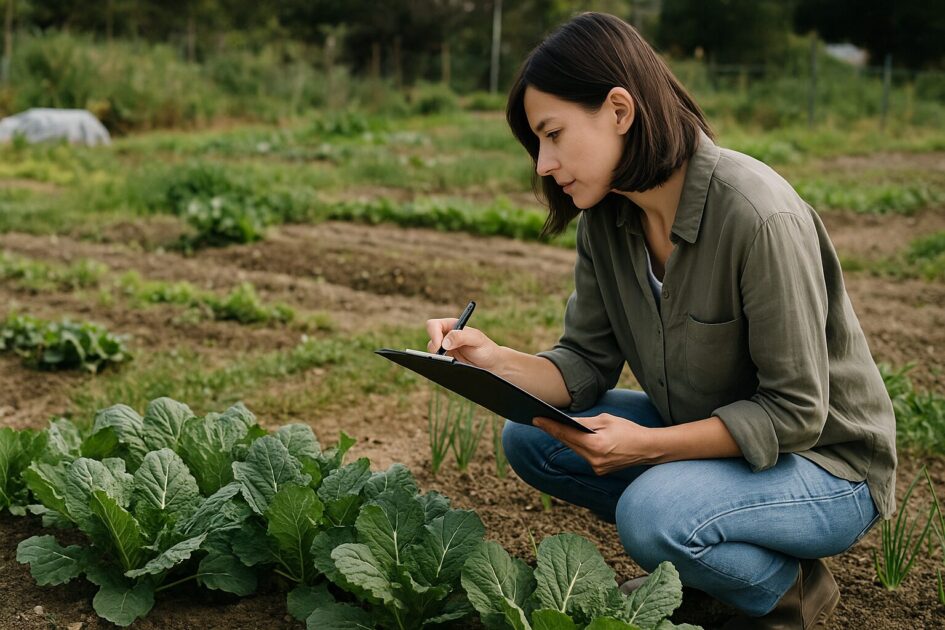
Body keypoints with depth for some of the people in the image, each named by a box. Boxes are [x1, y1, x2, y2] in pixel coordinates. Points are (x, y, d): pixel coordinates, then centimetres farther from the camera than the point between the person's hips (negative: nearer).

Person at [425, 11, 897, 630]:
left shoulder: (760, 218, -29)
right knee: (530, 438, -5)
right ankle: (691, 557, 9)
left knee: (652, 514, -32)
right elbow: (587, 364, -3)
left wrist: (647, 444, -30)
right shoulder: (606, 218, -5)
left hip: (823, 461, -7)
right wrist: (495, 359, -21)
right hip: (706, 432, 7)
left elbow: (794, 412, -25)